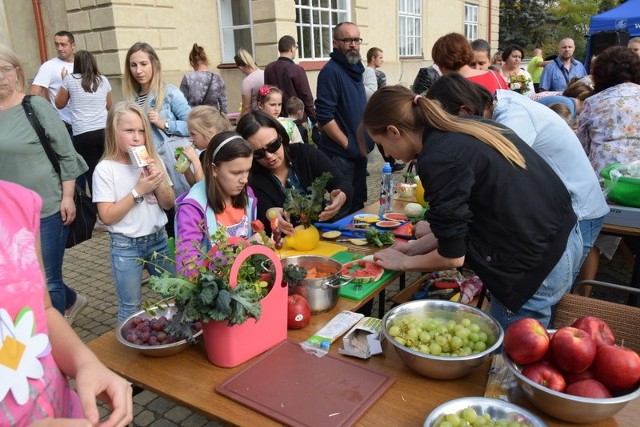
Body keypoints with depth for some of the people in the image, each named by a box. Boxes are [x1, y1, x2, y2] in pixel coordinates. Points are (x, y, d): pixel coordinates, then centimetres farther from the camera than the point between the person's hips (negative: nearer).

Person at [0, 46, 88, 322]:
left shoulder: (37, 107, -8)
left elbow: (66, 154, -6)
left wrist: (67, 197, -9)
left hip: (47, 209, -5)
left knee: (47, 282, 4)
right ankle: (71, 301, 43)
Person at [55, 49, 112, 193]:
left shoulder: (70, 79, 5)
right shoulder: (103, 80, 12)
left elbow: (59, 104, 17)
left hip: (83, 134, -3)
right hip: (104, 131, 3)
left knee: (92, 174, -1)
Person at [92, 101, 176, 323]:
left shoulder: (153, 161, 0)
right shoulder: (105, 169, -12)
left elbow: (168, 204, 3)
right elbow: (107, 216, -15)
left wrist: (158, 182, -15)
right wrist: (138, 191, -20)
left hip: (158, 238, 4)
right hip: (125, 245, -4)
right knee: (130, 307, 8)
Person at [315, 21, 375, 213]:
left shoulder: (356, 69, 11)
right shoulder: (331, 71, -15)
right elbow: (324, 117, -22)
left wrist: (366, 140, 10)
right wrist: (348, 145, -17)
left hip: (360, 151, 8)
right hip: (340, 154, -8)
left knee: (359, 203, 18)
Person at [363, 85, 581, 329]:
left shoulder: (437, 158, -20)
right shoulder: (463, 130, 6)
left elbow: (453, 256, -12)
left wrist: (404, 262, 5)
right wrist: (415, 247, 15)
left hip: (536, 266, -9)